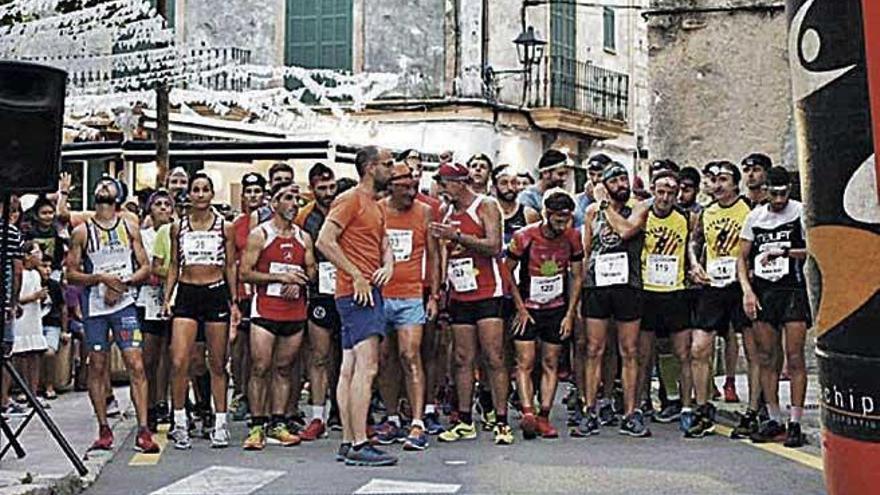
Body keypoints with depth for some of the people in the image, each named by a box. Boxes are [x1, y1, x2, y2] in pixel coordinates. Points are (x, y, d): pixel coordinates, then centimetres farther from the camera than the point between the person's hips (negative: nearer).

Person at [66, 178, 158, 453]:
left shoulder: (130, 228, 9)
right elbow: (71, 274, 2)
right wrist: (102, 278, -13)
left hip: (124, 303, 0)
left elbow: (145, 267, 7)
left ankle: (143, 431, -9)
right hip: (94, 306, 0)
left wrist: (123, 283, -10)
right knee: (97, 367, 5)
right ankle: (104, 430, 15)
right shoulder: (82, 231, 5)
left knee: (136, 364, -9)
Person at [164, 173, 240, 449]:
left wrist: (234, 302, 5)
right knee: (179, 362, -10)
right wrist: (167, 297, 4)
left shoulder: (224, 227, 5)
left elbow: (230, 267, 8)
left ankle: (220, 423, 14)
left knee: (217, 364, 5)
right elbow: (174, 265, 13)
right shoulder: (178, 227, 8)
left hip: (217, 294, -1)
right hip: (186, 294, 1)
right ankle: (179, 423, 1)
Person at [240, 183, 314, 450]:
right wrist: (280, 277, -13)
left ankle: (277, 424, 14)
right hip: (265, 310, -4)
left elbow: (312, 270, 16)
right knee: (260, 368, -7)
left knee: (284, 368, 8)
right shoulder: (259, 234, -1)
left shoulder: (304, 237, 13)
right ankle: (257, 426, 0)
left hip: (295, 310, 4)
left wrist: (298, 282, -5)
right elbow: (245, 273, -6)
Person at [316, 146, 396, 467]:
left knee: (350, 368, 10)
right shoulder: (350, 199, -8)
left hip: (369, 292, 10)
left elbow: (384, 246, 21)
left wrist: (388, 266, -3)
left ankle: (348, 444, 14)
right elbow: (324, 241, -16)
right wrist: (357, 276, -18)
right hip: (356, 293, -10)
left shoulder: (375, 206, 21)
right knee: (366, 368, -14)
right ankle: (359, 445, -14)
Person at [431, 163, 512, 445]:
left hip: (487, 294, -6)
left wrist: (456, 235, -19)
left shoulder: (486, 206, -3)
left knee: (494, 359, -7)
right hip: (459, 295, 6)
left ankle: (501, 423, -4)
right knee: (463, 360, 6)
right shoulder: (447, 213, 15)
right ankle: (465, 422, 12)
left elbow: (494, 246, -15)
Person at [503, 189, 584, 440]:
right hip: (527, 308, -2)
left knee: (550, 364, 3)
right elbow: (507, 271, -3)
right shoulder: (524, 237, -13)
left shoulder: (572, 237, -3)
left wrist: (570, 314, 0)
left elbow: (577, 276, 6)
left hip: (558, 309, 3)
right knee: (525, 363, -11)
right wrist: (521, 308, -6)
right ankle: (528, 413, -18)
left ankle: (544, 417, 5)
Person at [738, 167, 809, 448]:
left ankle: (795, 424, -1)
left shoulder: (801, 212, 0)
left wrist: (784, 251, -16)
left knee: (795, 359, -5)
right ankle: (774, 420, 15)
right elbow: (742, 258, 12)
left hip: (793, 291, -4)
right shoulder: (754, 216, 11)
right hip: (762, 292, 4)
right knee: (766, 359, 6)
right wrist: (747, 291, 0)